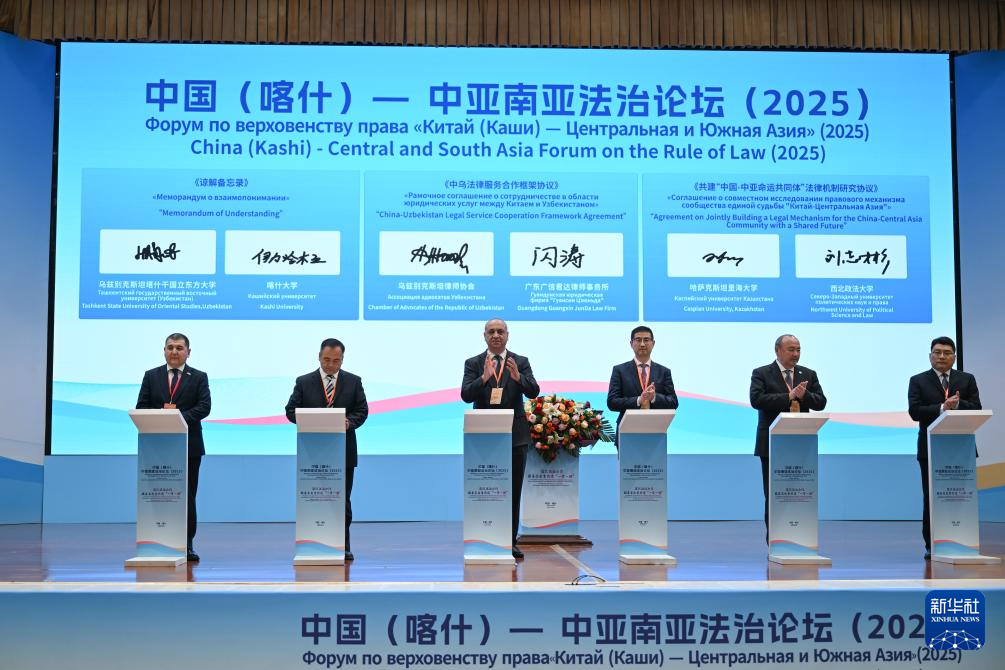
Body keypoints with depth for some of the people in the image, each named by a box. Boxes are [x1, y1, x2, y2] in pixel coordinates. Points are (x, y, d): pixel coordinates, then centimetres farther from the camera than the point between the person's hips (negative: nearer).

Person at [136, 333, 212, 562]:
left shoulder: (199, 377, 6)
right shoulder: (151, 376, 11)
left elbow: (204, 407, -6)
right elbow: (141, 407, 4)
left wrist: (179, 416, -19)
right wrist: (162, 413, -14)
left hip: (189, 446, -1)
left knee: (187, 496, 2)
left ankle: (187, 546, 8)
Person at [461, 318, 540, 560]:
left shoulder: (520, 362, 4)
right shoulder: (473, 364, 2)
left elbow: (533, 392, -8)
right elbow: (466, 395, -10)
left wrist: (518, 377, -27)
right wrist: (484, 377, -27)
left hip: (515, 435, 1)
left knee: (513, 492, 5)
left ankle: (510, 542, 13)